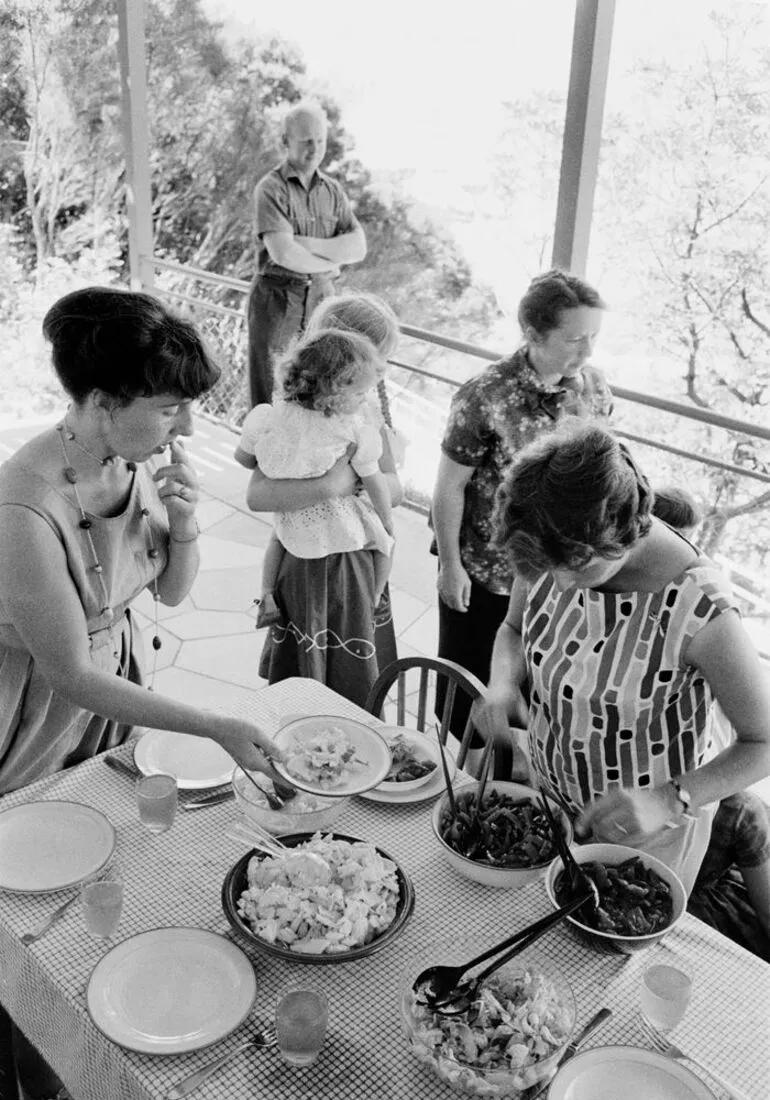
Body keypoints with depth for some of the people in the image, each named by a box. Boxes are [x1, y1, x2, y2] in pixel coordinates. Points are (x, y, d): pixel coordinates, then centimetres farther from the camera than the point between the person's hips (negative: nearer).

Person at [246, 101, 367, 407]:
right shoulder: (271, 188, -7)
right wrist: (332, 258, -4)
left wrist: (306, 244, -13)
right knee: (269, 398, 0)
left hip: (322, 298, 5)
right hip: (276, 298, -5)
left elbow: (358, 247, 0)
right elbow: (283, 254, -19)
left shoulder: (332, 190, 11)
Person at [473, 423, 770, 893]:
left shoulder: (698, 608, -35)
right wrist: (503, 684, -21)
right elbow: (513, 630, 1)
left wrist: (668, 800, -38)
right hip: (551, 788, 5)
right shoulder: (550, 554, -19)